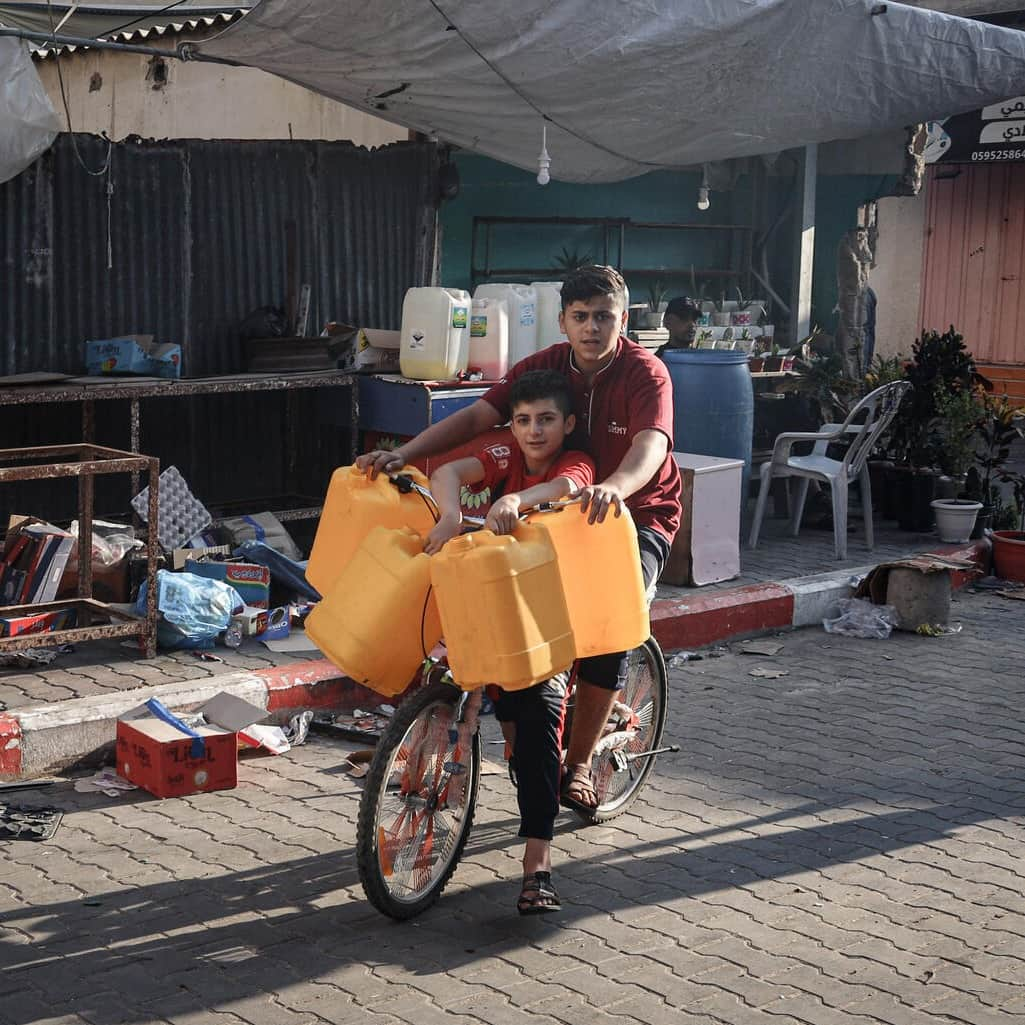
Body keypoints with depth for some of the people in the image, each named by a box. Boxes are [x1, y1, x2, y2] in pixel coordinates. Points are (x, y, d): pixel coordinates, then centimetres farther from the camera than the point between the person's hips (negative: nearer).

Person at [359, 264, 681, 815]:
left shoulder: (645, 373, -19)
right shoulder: (543, 367, -6)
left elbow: (650, 445, -37)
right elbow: (476, 417, -16)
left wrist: (613, 487, -61)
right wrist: (402, 453, -31)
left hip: (638, 514, -3)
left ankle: (578, 763, -6)